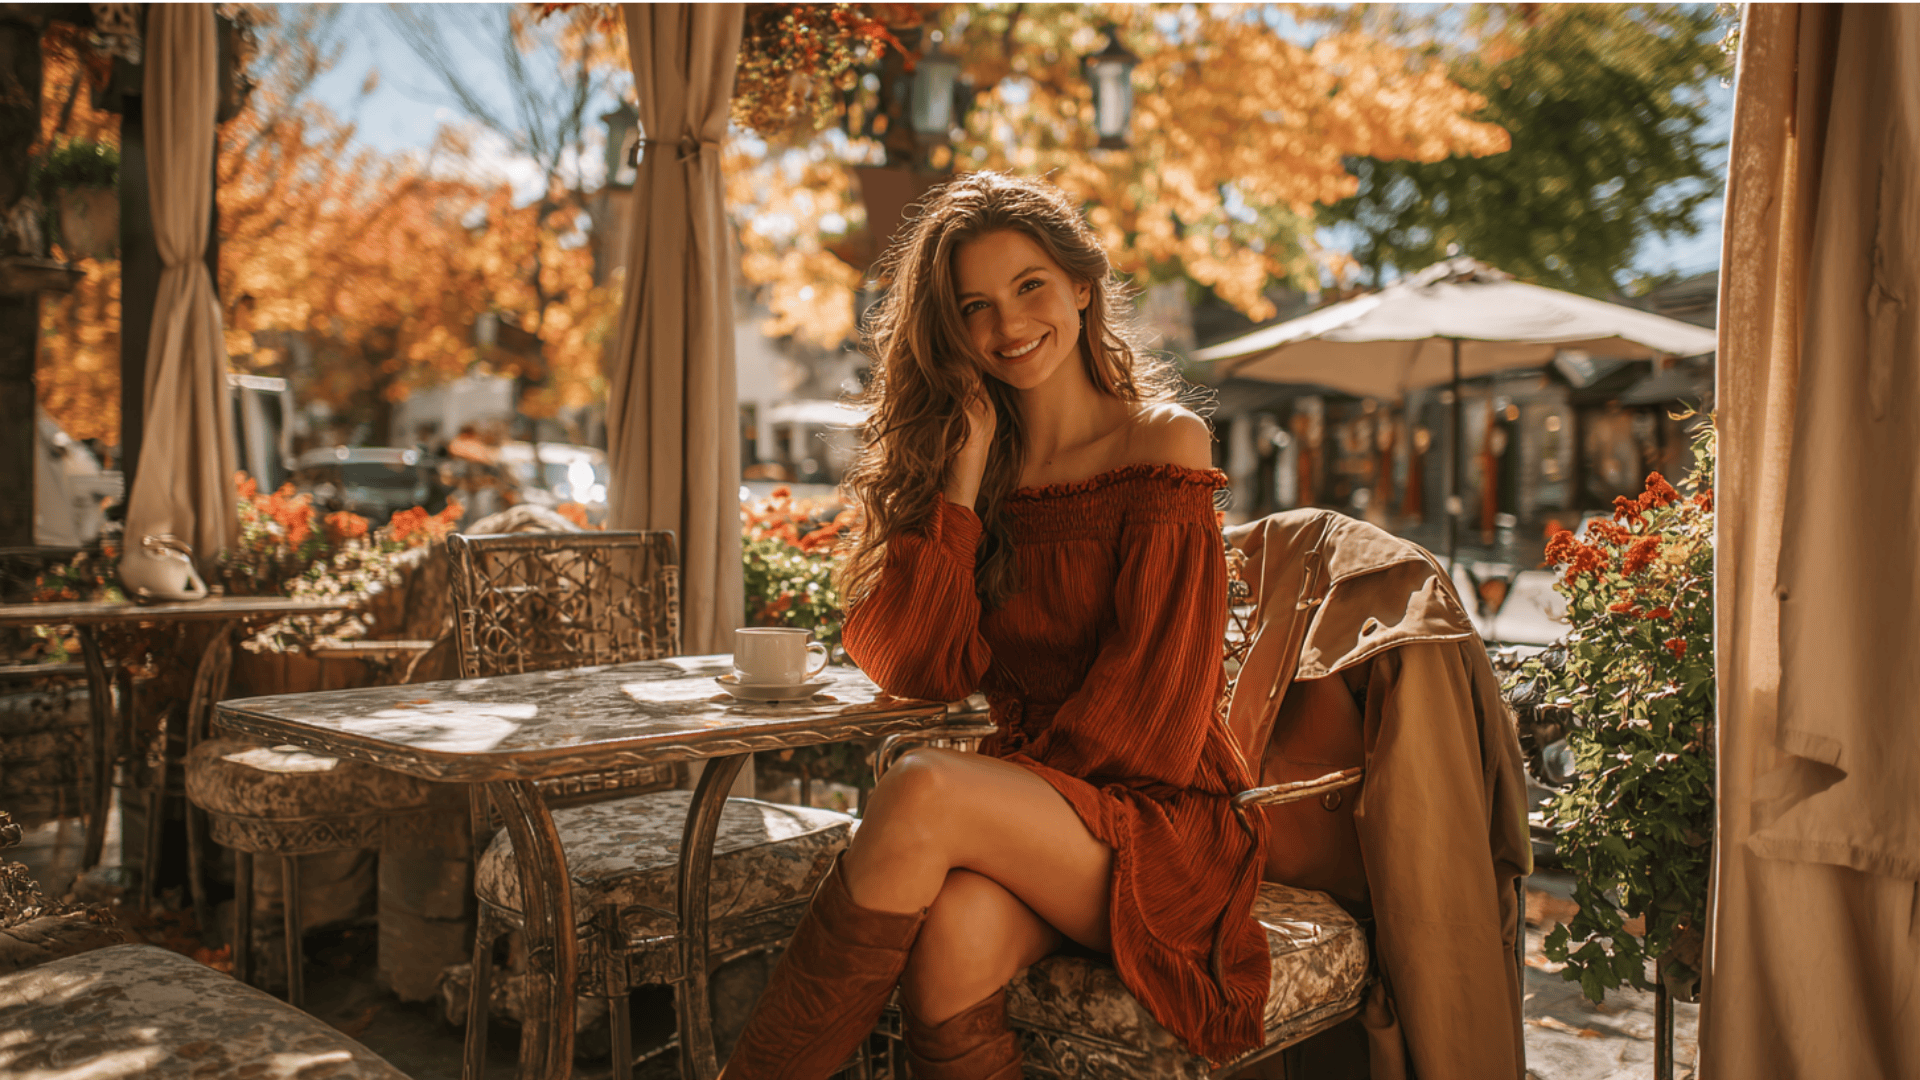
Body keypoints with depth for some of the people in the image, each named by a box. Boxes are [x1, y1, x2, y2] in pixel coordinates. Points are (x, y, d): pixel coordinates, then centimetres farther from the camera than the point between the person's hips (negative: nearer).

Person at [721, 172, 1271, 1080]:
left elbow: (1147, 689, -9)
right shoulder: (971, 466, 10)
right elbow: (915, 667, -3)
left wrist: (1016, 786, -9)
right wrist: (964, 474, -7)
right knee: (955, 936, -32)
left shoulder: (1161, 443, -4)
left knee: (921, 791, -30)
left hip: (1155, 815, -3)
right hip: (1029, 811, 3)